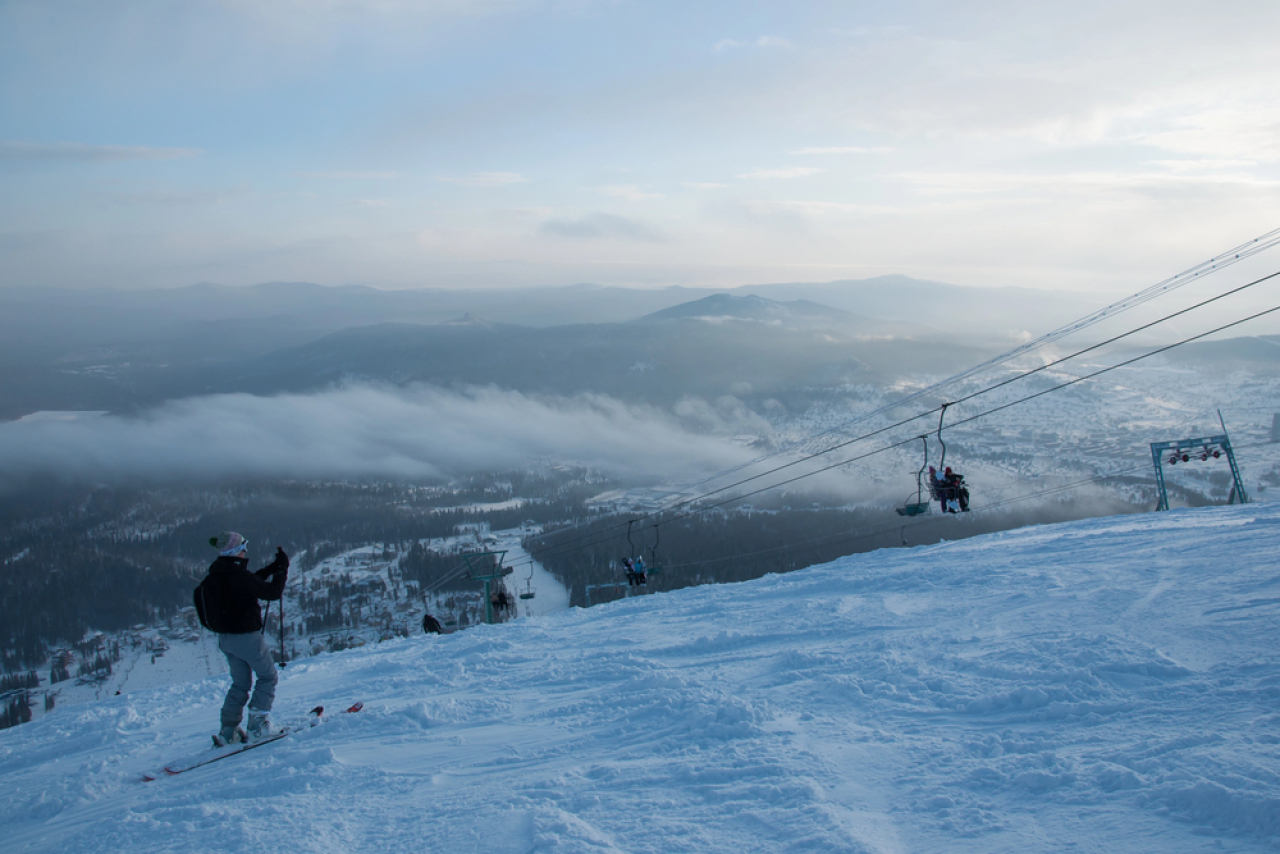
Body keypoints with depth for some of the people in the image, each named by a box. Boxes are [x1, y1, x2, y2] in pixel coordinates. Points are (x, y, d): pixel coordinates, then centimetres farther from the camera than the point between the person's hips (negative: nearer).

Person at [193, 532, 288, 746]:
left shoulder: (216, 575, 4)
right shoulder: (238, 575, -22)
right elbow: (272, 592, -18)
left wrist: (272, 568, 18)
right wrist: (282, 569, -6)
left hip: (225, 638, 8)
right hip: (246, 637, -8)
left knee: (240, 683, 20)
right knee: (268, 677, 9)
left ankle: (228, 731, 20)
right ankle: (257, 725, 3)